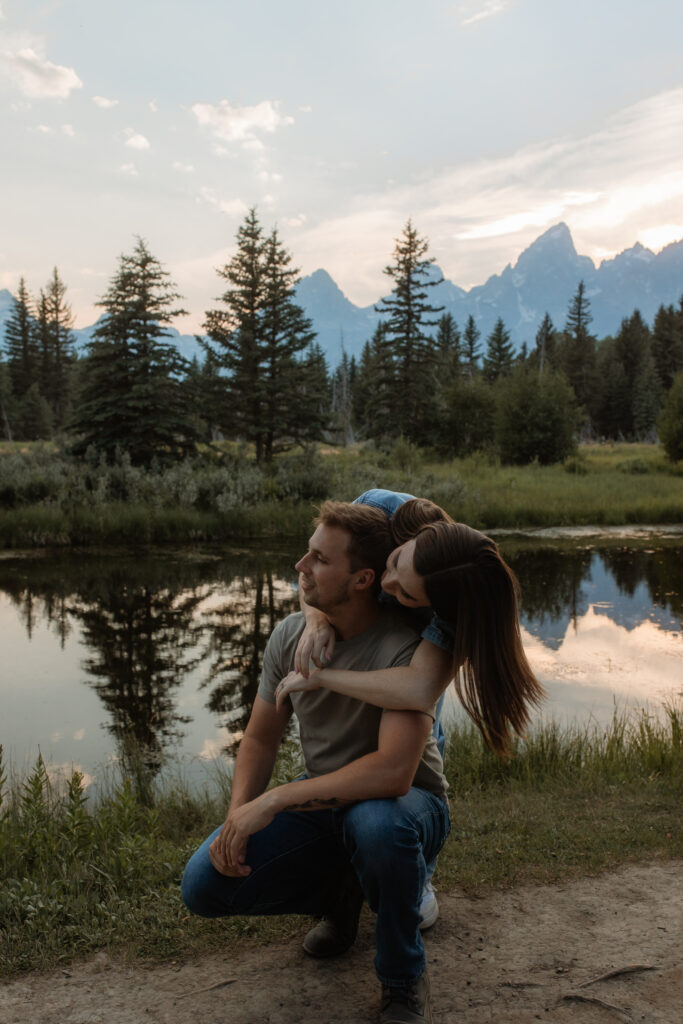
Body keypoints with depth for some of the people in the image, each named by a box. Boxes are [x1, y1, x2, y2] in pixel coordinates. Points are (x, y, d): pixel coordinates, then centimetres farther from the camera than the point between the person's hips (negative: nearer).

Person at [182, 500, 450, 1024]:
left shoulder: (406, 647, -26)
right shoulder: (291, 635, -7)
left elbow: (393, 771, -36)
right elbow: (261, 739, 1)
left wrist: (275, 799, -34)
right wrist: (239, 816, -17)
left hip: (405, 804, -5)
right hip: (323, 801, 5)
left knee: (377, 824, -41)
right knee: (204, 886, -10)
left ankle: (404, 980, -10)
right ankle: (341, 892, 16)